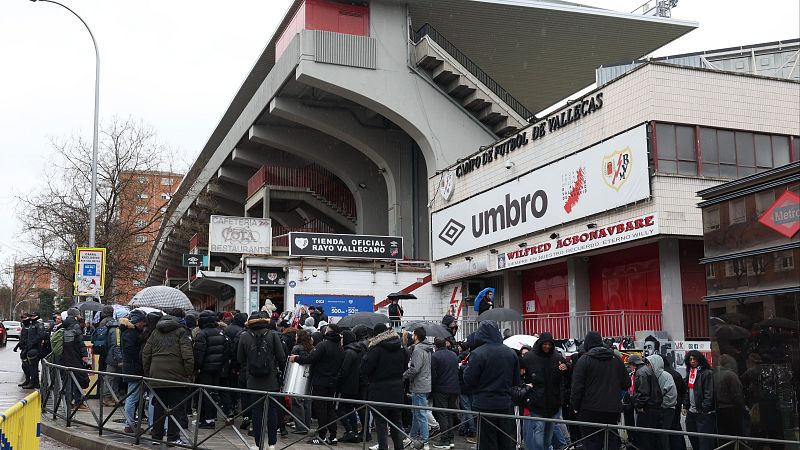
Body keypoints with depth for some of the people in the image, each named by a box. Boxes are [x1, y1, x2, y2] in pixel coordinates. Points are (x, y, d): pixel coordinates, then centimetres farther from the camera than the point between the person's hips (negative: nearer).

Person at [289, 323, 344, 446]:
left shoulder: (323, 345, -14)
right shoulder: (340, 349, 10)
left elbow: (310, 358, -20)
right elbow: (341, 367, 14)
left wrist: (296, 358, -8)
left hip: (320, 382, -7)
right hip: (332, 383, 7)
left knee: (320, 409, -2)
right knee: (331, 408, 12)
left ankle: (322, 436, 0)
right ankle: (332, 436, 12)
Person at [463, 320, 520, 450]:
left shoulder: (477, 354, -15)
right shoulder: (511, 353, 2)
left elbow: (469, 380, -12)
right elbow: (516, 381, 10)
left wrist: (466, 368, 6)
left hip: (484, 405, -4)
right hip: (505, 404, 5)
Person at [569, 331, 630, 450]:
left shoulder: (584, 359, -7)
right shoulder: (616, 359, 7)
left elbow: (577, 386, -10)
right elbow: (626, 383, 12)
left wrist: (575, 406, 0)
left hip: (590, 410, -4)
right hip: (613, 409, 4)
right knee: (612, 440, 12)